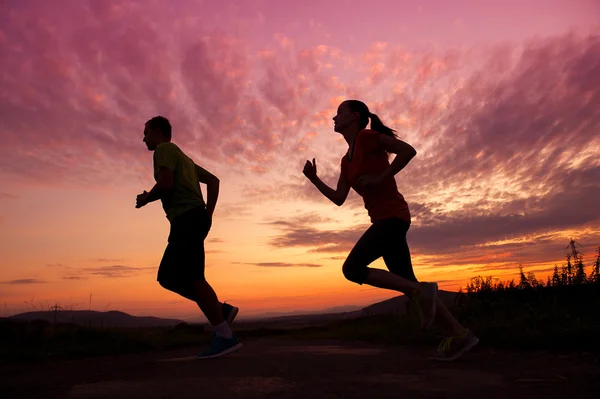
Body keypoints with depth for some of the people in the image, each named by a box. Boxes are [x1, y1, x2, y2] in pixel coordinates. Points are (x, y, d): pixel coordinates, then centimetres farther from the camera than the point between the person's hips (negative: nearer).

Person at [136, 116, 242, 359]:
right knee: (167, 277, 9)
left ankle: (225, 336, -13)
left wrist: (145, 199, 6)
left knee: (191, 278, -13)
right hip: (193, 220, 9)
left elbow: (165, 184, -14)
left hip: (188, 219, -9)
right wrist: (208, 214, 18)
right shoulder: (183, 158, 30)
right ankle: (222, 310, 6)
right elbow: (213, 180, 27)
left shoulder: (164, 149, 3)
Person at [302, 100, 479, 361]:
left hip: (393, 216, -9)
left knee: (352, 269, -17)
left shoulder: (367, 135, -3)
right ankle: (460, 334, 11)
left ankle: (422, 291, -11)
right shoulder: (347, 160, 21)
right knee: (408, 284, 7)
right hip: (384, 221, 9)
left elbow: (409, 150, -10)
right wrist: (313, 178, 6)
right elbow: (339, 199, 15)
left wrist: (379, 178, -14)